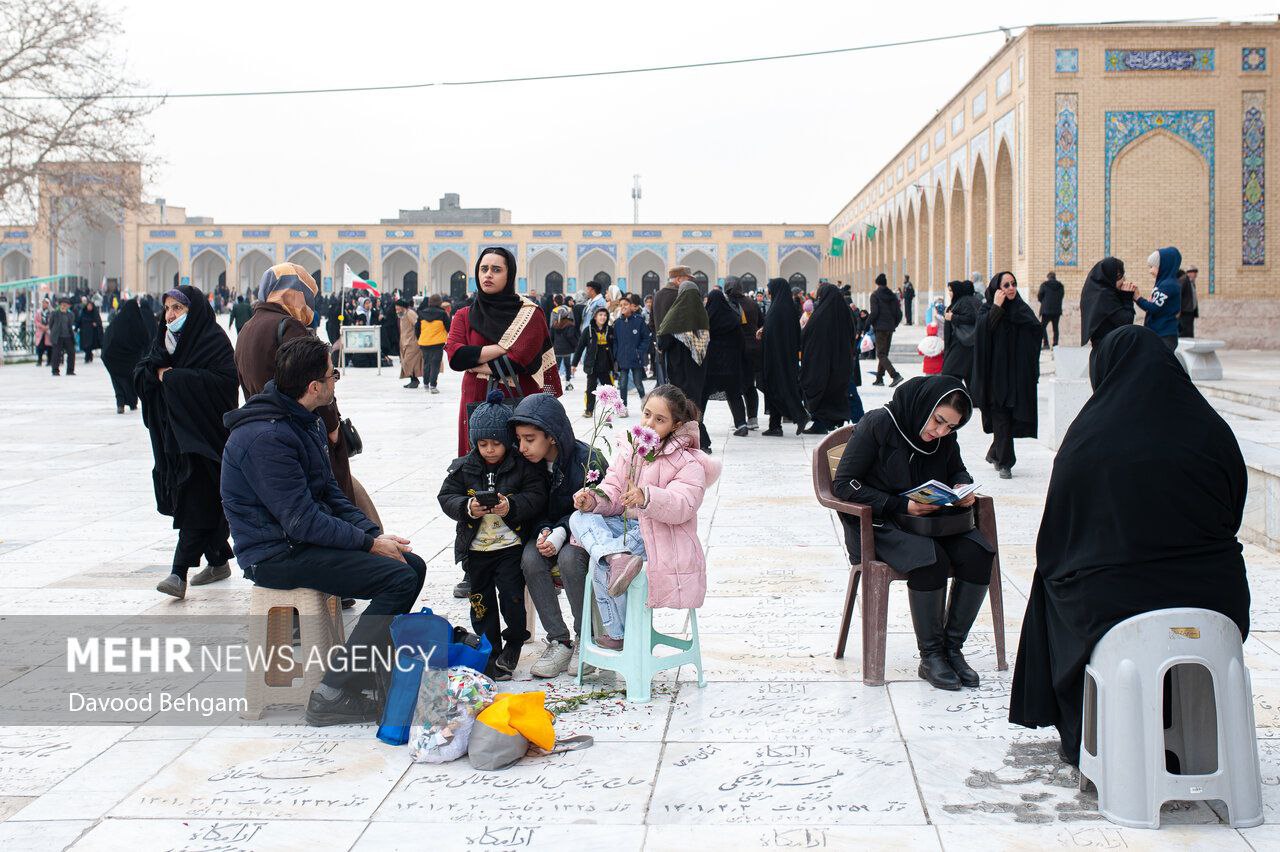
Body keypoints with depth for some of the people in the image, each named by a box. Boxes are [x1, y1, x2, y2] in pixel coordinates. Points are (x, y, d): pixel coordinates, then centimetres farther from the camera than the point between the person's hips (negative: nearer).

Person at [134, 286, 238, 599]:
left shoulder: (214, 340, -8)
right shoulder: (165, 338, 15)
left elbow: (224, 380, -19)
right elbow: (140, 374, 11)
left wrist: (173, 376, -16)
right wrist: (156, 371, -13)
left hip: (203, 430, -7)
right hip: (175, 432, 7)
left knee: (196, 503, -10)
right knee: (206, 501, 13)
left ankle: (180, 573, -16)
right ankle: (219, 562, 24)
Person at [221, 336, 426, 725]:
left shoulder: (305, 421, 10)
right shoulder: (266, 437, -22)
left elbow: (330, 494, 15)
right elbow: (303, 521, -24)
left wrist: (374, 532, 0)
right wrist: (370, 543, -16)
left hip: (303, 540, 10)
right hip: (277, 556, -10)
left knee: (412, 565, 5)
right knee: (398, 579, -20)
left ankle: (368, 668, 10)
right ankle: (333, 694, -19)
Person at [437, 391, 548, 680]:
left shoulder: (522, 466, -5)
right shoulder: (462, 467, 3)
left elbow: (537, 497, -11)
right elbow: (446, 497, -1)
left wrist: (512, 505, -28)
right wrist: (467, 508, -20)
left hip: (511, 544, -3)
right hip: (476, 547, 3)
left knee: (511, 594, -8)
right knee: (481, 600, 9)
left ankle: (513, 644, 15)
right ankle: (490, 651, 21)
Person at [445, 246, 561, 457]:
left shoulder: (530, 315, 0)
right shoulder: (464, 316, 10)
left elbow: (517, 362, -11)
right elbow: (454, 356, -7)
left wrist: (472, 361, -4)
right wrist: (502, 348, -11)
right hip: (476, 403, 2)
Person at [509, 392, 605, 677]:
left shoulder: (588, 460, -22)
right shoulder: (530, 461, -5)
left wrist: (561, 532, -28)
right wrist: (545, 531, -17)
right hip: (550, 529, 5)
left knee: (568, 557, -35)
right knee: (530, 558, -26)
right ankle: (558, 641, -18)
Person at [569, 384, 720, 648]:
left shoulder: (688, 463, -8)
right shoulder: (630, 450, 12)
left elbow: (682, 505, -25)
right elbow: (612, 495, 4)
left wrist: (647, 497, -44)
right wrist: (593, 500, -21)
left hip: (661, 534, -6)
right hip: (627, 525, 6)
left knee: (601, 568, -29)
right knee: (580, 518, -22)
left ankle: (618, 635, -17)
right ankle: (617, 557, -39)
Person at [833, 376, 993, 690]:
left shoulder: (944, 437, 3)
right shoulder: (878, 425, -14)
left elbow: (957, 470, 23)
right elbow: (843, 484, -15)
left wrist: (964, 487, -3)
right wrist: (901, 505, -22)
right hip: (878, 526, -6)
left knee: (977, 554, -22)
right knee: (931, 560, -34)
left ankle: (952, 648, -10)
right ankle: (931, 656, -17)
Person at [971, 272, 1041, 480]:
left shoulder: (1022, 308, 11)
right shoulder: (988, 310, 2)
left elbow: (1037, 329, -2)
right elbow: (983, 328, -19)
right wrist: (997, 307, -16)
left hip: (1018, 372, 4)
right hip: (997, 374, -4)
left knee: (1014, 415, 7)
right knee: (1001, 417, -6)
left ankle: (995, 453, 27)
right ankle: (1005, 462, -2)